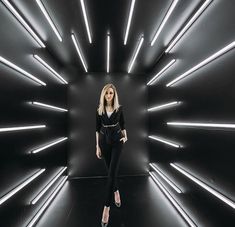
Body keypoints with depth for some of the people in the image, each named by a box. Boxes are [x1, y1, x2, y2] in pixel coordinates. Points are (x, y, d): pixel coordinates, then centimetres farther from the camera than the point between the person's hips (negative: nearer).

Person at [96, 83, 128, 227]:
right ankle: (116, 192, 44)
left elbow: (122, 125, 5)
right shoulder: (99, 110, 0)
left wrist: (125, 137, -12)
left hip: (117, 141, -2)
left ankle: (106, 207, 15)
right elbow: (97, 129, 2)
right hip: (104, 142, 2)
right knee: (110, 170, 17)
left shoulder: (119, 108, -2)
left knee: (112, 172, -3)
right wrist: (97, 146, 1)